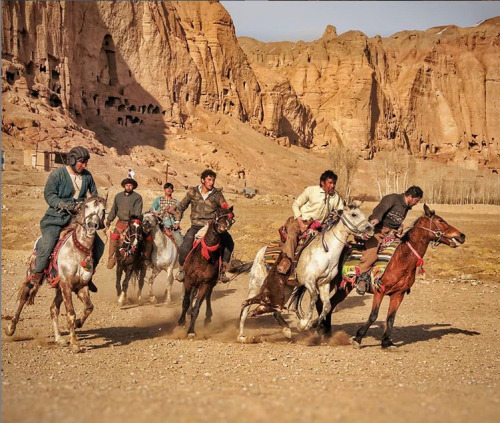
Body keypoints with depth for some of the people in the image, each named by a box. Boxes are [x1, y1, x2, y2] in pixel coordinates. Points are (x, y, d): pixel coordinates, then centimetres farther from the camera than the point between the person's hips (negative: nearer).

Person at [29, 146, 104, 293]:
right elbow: (49, 194, -10)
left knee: (98, 244, 1)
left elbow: (94, 194, 21)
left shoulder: (87, 176, 8)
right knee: (48, 240, -27)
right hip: (58, 216, -5)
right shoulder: (58, 174, -7)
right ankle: (38, 272, -8)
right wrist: (64, 205, -26)